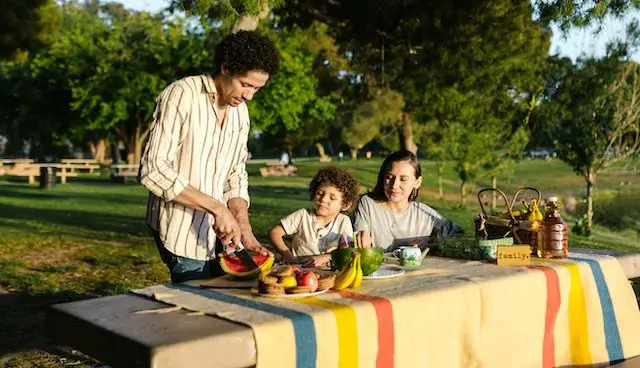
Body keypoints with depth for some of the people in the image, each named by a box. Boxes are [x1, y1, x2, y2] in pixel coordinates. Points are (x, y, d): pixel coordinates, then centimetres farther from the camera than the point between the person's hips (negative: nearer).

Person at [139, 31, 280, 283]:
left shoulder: (240, 111, 9)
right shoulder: (182, 95, -14)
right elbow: (153, 170, -21)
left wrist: (245, 230, -1)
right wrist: (216, 207, -23)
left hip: (219, 233, 7)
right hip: (182, 236, -7)